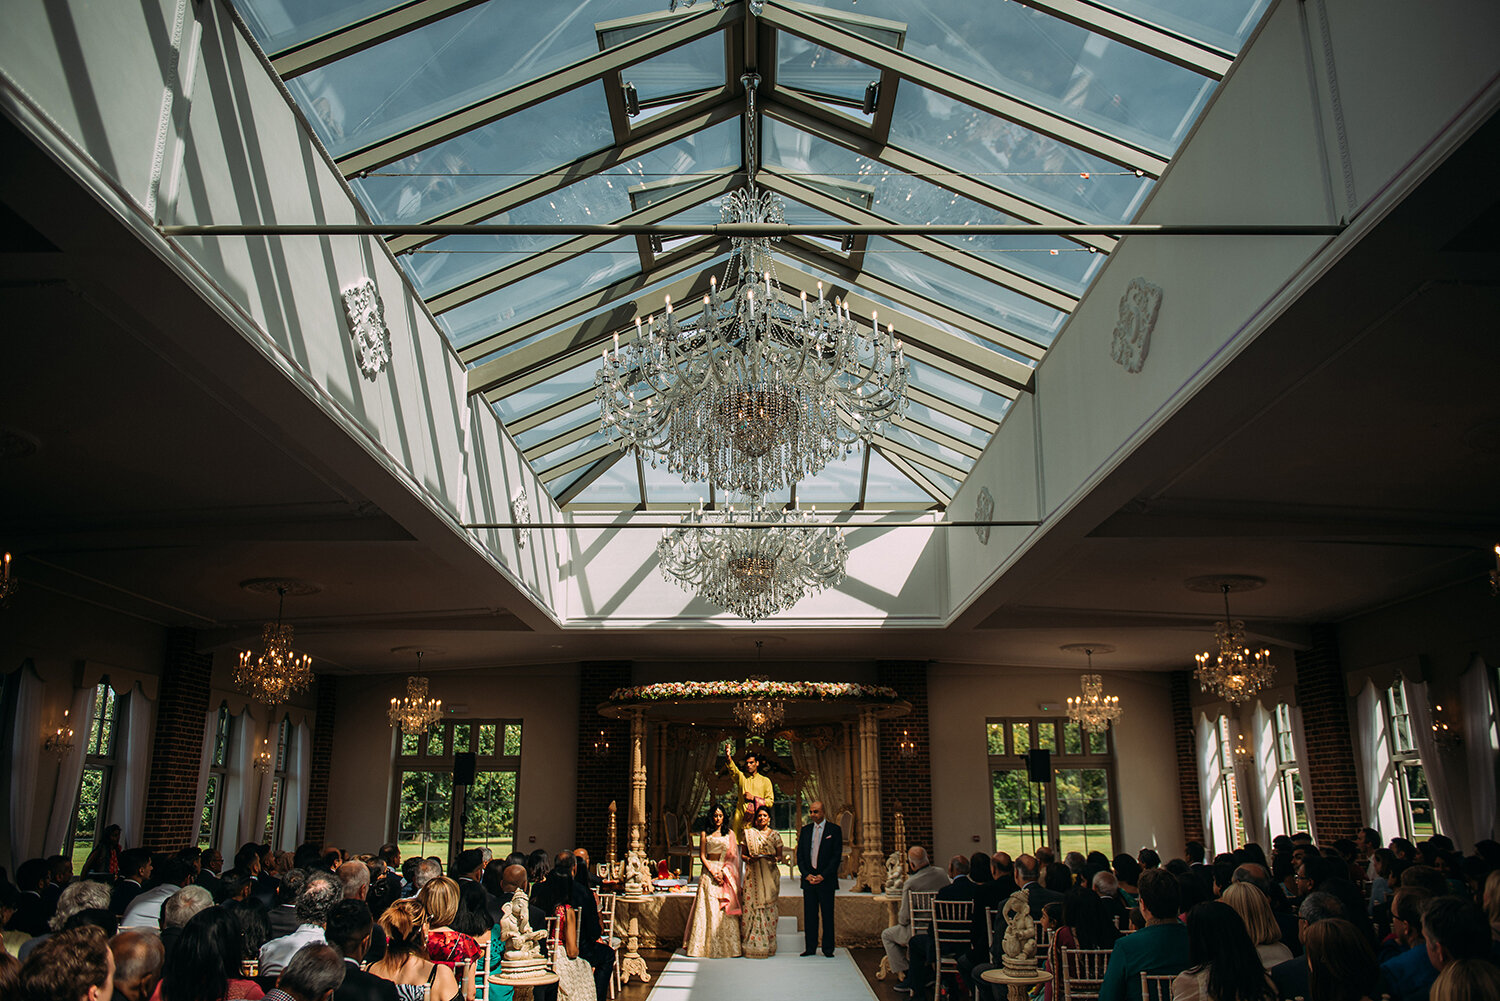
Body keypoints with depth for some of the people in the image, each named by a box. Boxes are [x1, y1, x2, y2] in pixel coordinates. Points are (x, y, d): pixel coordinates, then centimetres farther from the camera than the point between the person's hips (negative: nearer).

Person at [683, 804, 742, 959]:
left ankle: (726, 946, 1)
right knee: (709, 909, -5)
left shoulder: (729, 833, 10)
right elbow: (702, 856, 2)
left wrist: (722, 871, -8)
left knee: (725, 909, -3)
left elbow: (733, 856, 5)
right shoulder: (705, 834, 7)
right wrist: (712, 873, -9)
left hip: (726, 873, 1)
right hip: (709, 871, -1)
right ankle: (708, 946, -2)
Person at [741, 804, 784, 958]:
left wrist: (774, 858, -13)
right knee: (752, 904, -6)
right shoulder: (749, 833, 8)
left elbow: (780, 856, 8)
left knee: (769, 905, -3)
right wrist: (749, 859, -10)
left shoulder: (775, 835, 8)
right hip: (753, 874, 0)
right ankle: (752, 944, 0)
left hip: (770, 874, 0)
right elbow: (743, 853, 10)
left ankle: (768, 944, 3)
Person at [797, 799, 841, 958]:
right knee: (809, 915, 5)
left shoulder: (834, 830, -1)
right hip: (808, 879, 3)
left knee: (827, 915, 1)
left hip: (826, 880, -3)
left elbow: (837, 855, -5)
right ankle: (810, 947, 13)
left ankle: (828, 948, 9)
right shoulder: (805, 830, 11)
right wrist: (806, 874, -4)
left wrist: (823, 876, -11)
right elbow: (800, 855, 11)